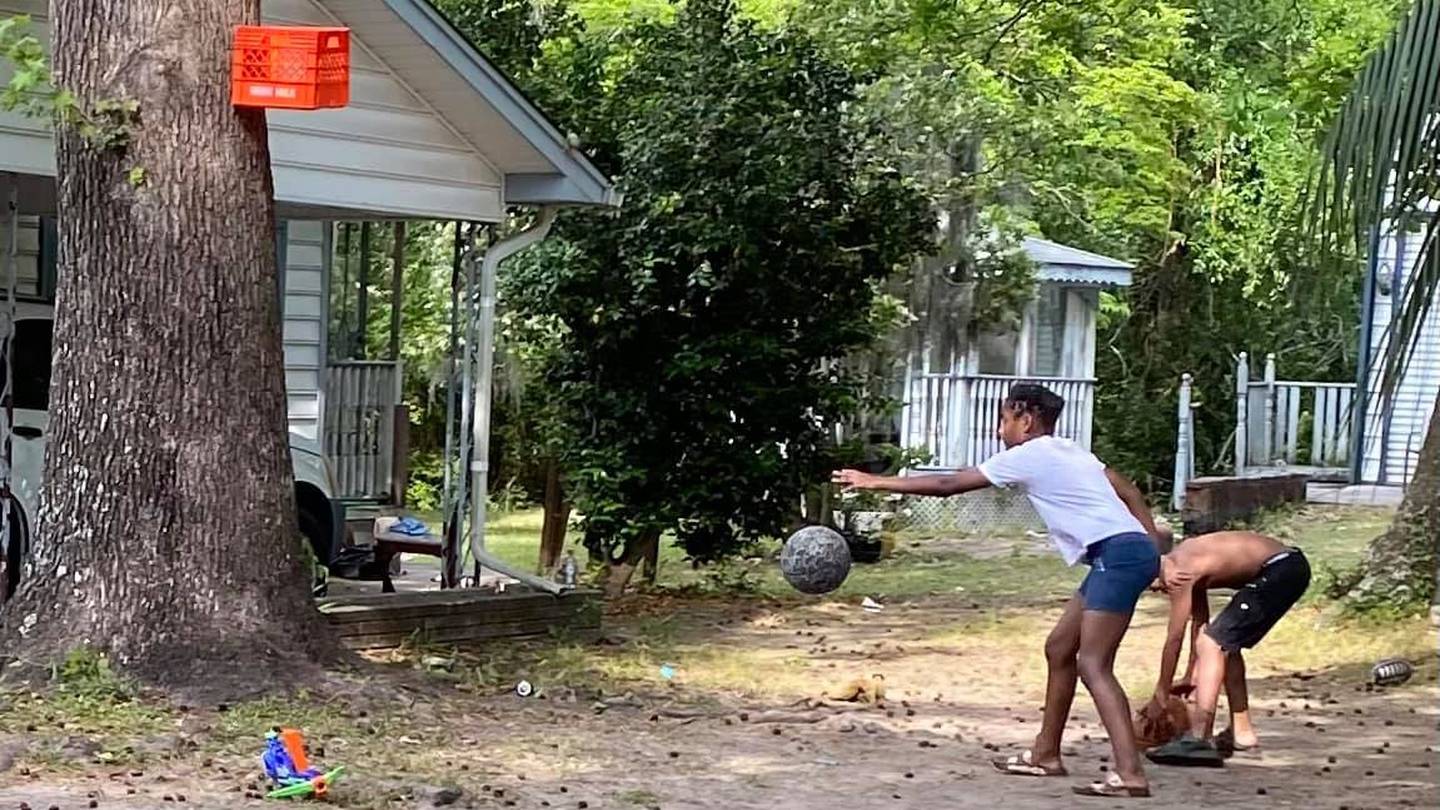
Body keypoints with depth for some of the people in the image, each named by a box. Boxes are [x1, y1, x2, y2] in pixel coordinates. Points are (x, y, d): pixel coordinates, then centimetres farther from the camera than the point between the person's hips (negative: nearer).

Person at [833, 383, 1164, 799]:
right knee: (1059, 648, 16)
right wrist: (1156, 551, 20)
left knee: (1093, 664, -14)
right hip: (1131, 549, 10)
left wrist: (875, 482, 4)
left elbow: (948, 484, -2)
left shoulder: (1025, 456, -3)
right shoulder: (1069, 450, 22)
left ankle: (1129, 773, -23)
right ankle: (1046, 754, 25)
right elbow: (1129, 492, 21)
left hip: (1119, 554, -10)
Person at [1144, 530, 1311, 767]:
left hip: (1280, 570, -10)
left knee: (1213, 644, -11)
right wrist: (1193, 677, 28)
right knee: (1224, 645, 20)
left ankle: (1199, 739, -18)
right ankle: (1241, 731, 29)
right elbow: (1200, 621, 23)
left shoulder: (1177, 572, -13)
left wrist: (1161, 691, 1)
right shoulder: (1186, 561, 14)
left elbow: (1175, 637, -8)